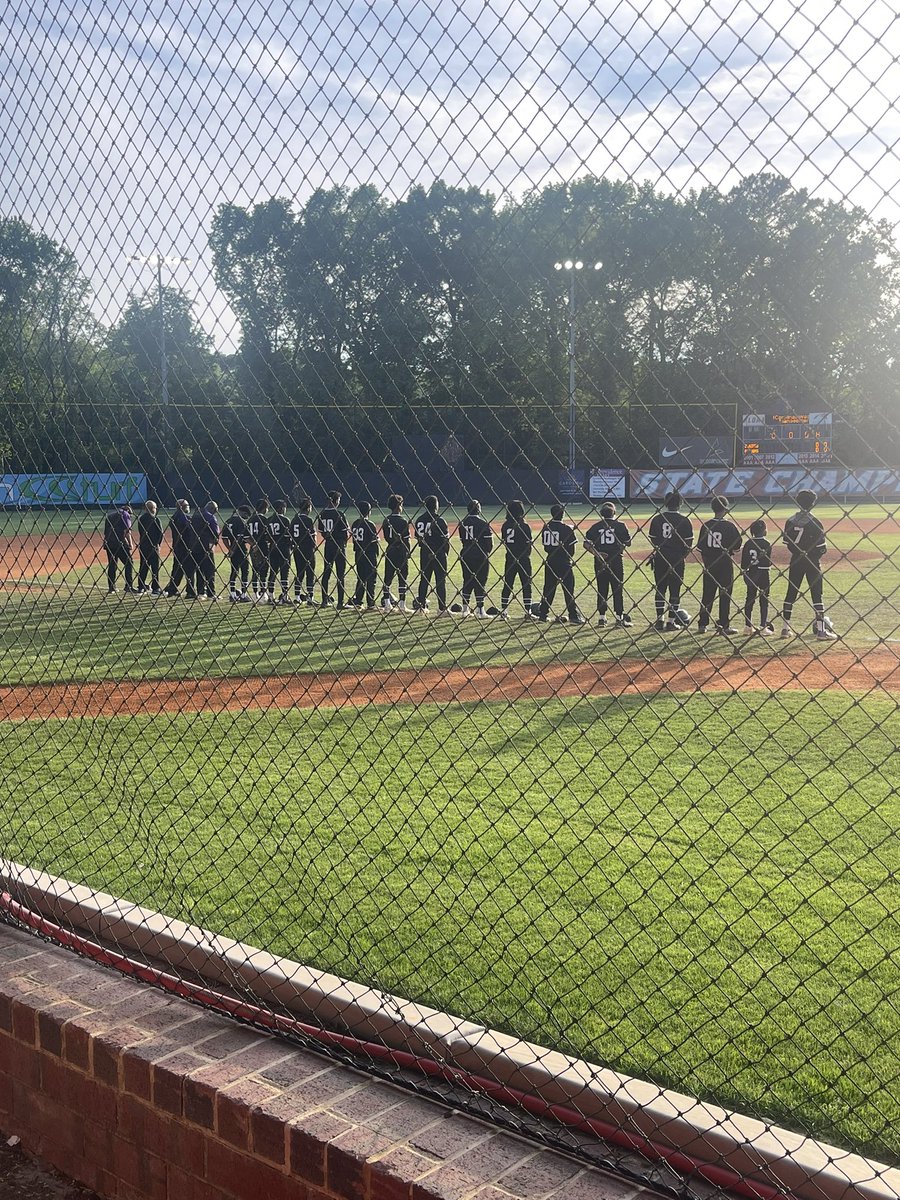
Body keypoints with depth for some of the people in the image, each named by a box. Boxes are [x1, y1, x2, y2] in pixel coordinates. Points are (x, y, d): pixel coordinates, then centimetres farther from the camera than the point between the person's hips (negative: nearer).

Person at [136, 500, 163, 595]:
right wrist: (158, 544, 0)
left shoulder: (140, 519, 7)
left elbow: (140, 532, 12)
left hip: (142, 545, 6)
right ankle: (155, 589, -1)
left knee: (143, 566, 14)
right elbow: (160, 533, -11)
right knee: (155, 567, -1)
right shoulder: (155, 519, -10)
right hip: (153, 546, -6)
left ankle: (141, 587, 18)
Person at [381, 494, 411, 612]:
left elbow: (385, 537, 11)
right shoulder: (403, 521, -11)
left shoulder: (386, 520, 4)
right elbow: (407, 540, -11)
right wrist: (409, 552, -1)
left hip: (390, 551, 5)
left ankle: (386, 602, 10)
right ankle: (402, 604, -1)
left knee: (388, 577, 10)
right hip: (401, 552, -5)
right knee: (402, 578, 0)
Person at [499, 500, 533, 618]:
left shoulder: (505, 525, 1)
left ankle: (503, 610, 9)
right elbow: (528, 544, -9)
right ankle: (528, 611, 3)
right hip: (523, 559, -4)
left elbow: (503, 542, 7)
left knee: (507, 584, 10)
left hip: (510, 558, 4)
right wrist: (527, 555, 7)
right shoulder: (524, 526, -11)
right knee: (526, 585, 3)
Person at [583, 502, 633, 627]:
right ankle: (619, 617, 6)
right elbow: (628, 543, 0)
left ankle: (601, 617, 10)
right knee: (618, 589, 4)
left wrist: (596, 553, -7)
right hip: (616, 560, -2)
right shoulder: (620, 525, -4)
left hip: (600, 561, 2)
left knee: (601, 589, 9)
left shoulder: (596, 526, 2)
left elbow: (586, 544, -5)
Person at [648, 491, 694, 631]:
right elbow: (689, 544, -5)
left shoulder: (657, 519, 0)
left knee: (660, 589, 11)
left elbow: (653, 541, 2)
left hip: (660, 558, 2)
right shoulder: (684, 520, -7)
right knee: (675, 590, 4)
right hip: (677, 560, -2)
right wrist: (682, 555, 12)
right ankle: (671, 622, 5)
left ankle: (660, 620, 13)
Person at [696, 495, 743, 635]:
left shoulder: (706, 525, 0)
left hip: (709, 564, 4)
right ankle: (723, 625, 4)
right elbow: (738, 544, -8)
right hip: (725, 564, -4)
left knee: (707, 595, 10)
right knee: (725, 595, 3)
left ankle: (702, 624, 10)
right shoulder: (729, 525, -10)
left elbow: (700, 546, 3)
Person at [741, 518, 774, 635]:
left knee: (750, 599, 11)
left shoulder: (748, 543, 2)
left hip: (750, 574, 5)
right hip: (763, 574, -5)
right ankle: (763, 627, 1)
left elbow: (743, 560, 3)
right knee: (764, 600, 2)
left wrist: (744, 572, 13)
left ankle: (748, 626, 13)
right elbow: (768, 561, -12)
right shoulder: (766, 544, -11)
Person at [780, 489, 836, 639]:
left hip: (795, 561, 4)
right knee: (816, 594, 0)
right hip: (812, 562, -4)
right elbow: (822, 546, -13)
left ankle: (785, 628, 12)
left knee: (791, 592, 10)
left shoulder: (790, 521, 0)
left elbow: (786, 541, 3)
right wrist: (816, 556, 7)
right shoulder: (814, 522, -14)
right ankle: (821, 630, -1)